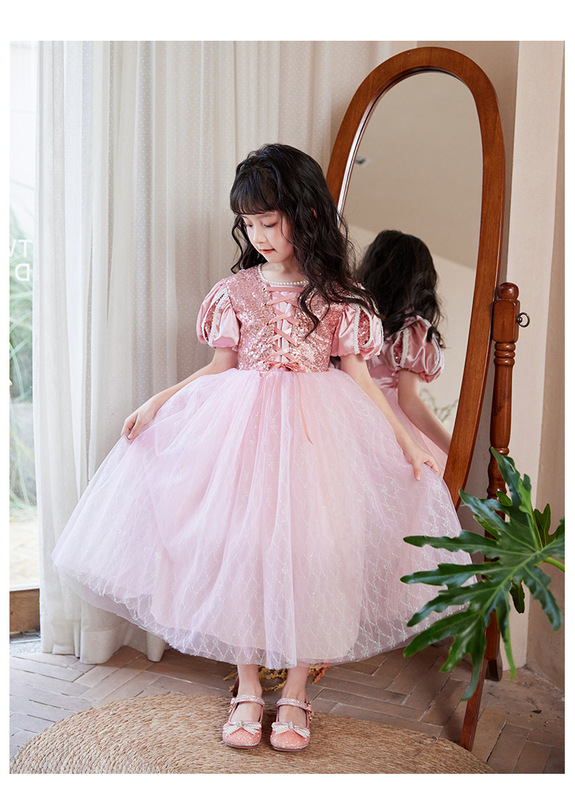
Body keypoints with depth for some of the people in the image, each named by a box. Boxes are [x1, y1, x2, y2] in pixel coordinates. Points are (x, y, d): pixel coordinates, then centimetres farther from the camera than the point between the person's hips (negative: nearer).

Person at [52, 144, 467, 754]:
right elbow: (221, 367, 10)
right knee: (240, 548, 0)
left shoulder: (338, 296, 1)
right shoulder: (235, 291, 4)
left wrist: (406, 440, 1)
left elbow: (358, 378, 4)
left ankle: (294, 693, 17)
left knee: (307, 553, -2)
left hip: (318, 431, -1)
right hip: (243, 429, 1)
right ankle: (247, 688, 18)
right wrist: (157, 402, 3)